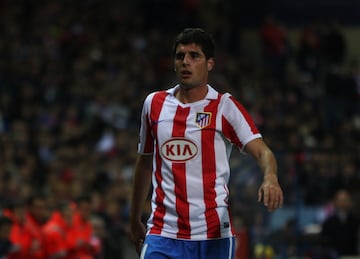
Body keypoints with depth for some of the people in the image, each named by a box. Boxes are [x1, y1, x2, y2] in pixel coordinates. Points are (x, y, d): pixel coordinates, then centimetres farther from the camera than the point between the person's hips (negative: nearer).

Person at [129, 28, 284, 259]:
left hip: (214, 236, -2)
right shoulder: (154, 103, 10)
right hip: (163, 233, 2)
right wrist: (135, 221, 25)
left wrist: (270, 178, -37)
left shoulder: (224, 107, -2)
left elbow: (261, 150, -14)